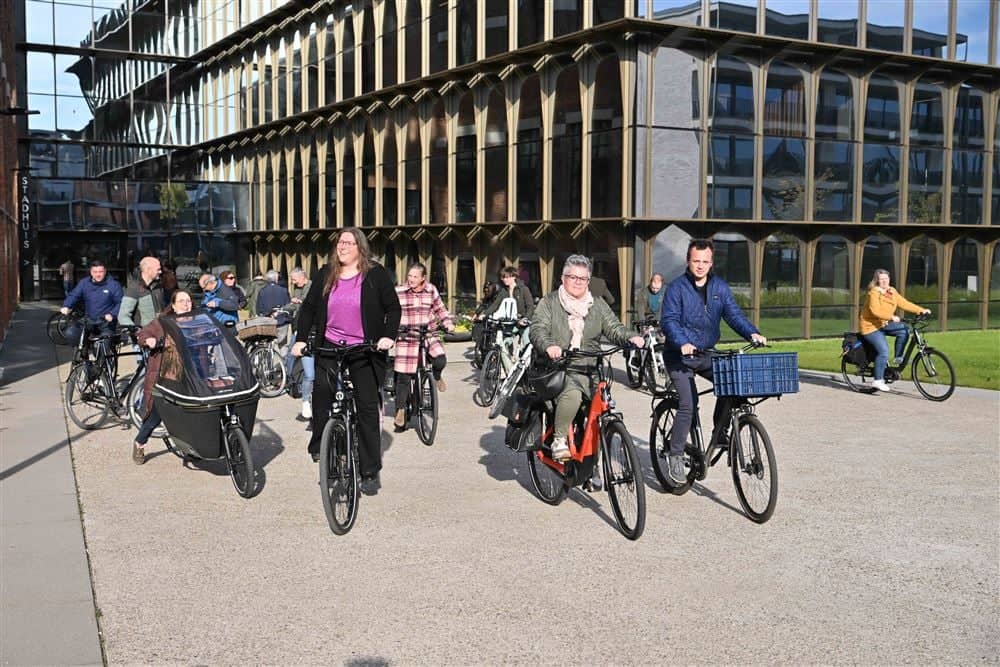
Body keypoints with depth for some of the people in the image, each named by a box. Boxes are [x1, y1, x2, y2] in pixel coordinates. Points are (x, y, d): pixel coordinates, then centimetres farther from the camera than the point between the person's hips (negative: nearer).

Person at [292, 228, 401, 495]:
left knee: (368, 408, 0)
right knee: (321, 390, -24)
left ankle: (370, 472, 7)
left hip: (365, 352, -2)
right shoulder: (325, 275, 8)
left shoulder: (376, 274, 0)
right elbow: (309, 308, 10)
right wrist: (301, 339, -1)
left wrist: (389, 336, -15)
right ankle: (319, 445, -5)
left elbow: (393, 307, 0)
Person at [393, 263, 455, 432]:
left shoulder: (431, 290, 4)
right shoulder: (398, 292, -5)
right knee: (404, 377, -3)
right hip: (406, 338, -2)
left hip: (428, 335, 2)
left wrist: (448, 323, 4)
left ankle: (436, 376, 15)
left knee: (440, 361, -23)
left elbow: (440, 309, 16)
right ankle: (400, 411, 12)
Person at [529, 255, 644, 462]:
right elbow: (537, 330, -6)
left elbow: (614, 328, 8)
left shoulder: (598, 305, 18)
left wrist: (630, 338, -15)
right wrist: (548, 345, -29)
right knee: (572, 393, -36)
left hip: (586, 370, 4)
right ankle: (558, 440, -19)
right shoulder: (549, 303, 8)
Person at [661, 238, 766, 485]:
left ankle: (720, 433, 1)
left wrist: (752, 333, -19)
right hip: (680, 355, -5)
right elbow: (669, 320, -18)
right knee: (688, 403, -19)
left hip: (707, 354, 5)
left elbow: (733, 314, 0)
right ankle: (675, 455, -5)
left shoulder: (720, 287, 7)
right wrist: (683, 343, -35)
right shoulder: (676, 287, -8)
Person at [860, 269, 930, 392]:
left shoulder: (892, 292, 4)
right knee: (883, 351, -20)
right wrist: (891, 317, -42)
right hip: (871, 326, -7)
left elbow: (904, 304, 0)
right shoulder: (874, 293, -18)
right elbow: (876, 311, -31)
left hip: (884, 324, 7)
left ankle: (898, 358, 0)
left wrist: (921, 310, -9)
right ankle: (878, 380, -11)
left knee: (904, 330, -16)